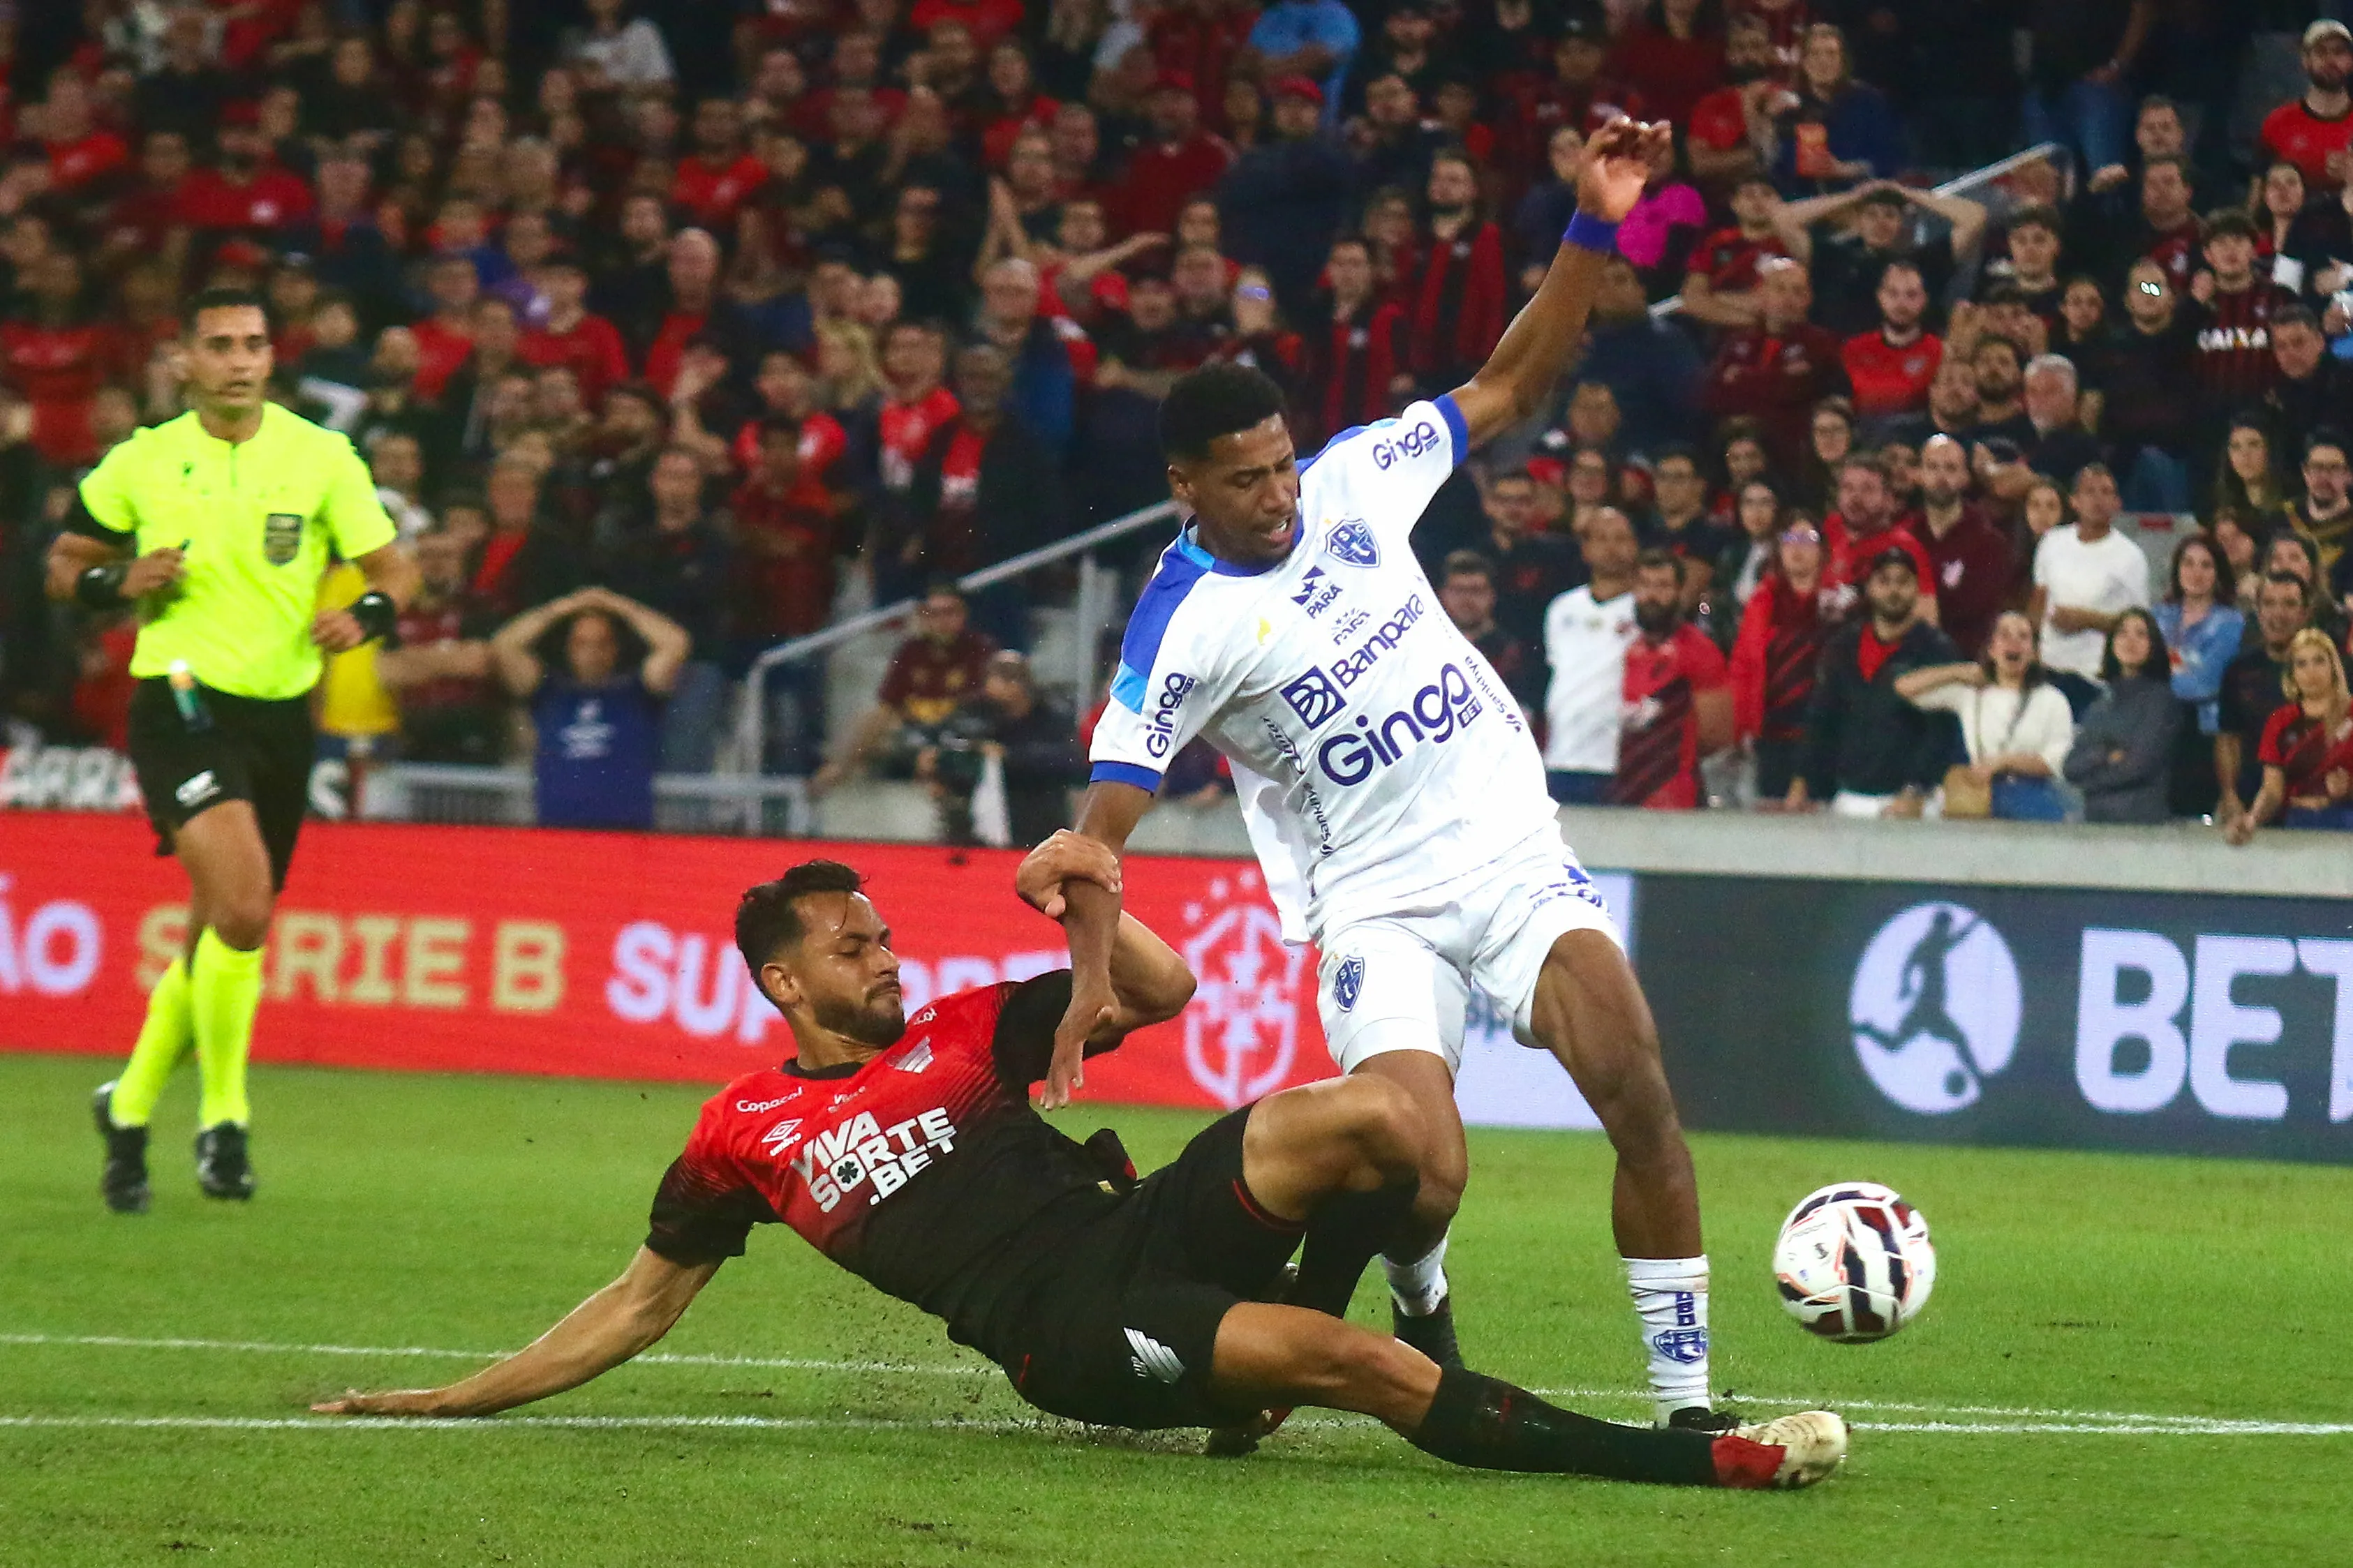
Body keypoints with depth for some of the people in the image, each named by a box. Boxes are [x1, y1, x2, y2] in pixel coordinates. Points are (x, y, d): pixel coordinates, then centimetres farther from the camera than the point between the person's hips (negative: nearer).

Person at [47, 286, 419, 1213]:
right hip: (181, 709, -3)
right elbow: (65, 568, 12)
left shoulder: (320, 457, 2)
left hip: (281, 717, 3)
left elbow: (393, 568, 4)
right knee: (242, 905, -23)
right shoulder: (140, 464, 1)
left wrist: (366, 617, -17)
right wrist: (122, 584, -9)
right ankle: (222, 1118, -8)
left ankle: (130, 1109, 32)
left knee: (220, 942, 11)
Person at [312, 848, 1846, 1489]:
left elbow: (1161, 993, 20)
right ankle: (1702, 1459, -27)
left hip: (1155, 1225, 5)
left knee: (1376, 1115, -22)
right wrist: (449, 1402, 13)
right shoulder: (743, 1133, 12)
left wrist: (1087, 902, 0)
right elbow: (642, 1302, 18)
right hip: (1068, 1334, -5)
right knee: (1367, 1367, -28)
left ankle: (1297, 1347, 3)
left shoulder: (960, 1031, 20)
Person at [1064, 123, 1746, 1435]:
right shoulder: (1183, 625, -11)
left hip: (1515, 854, 4)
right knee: (1425, 1178, -22)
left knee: (1640, 1090, -20)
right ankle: (1420, 1302, 17)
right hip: (1379, 908, -4)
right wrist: (1091, 972, -27)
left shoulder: (1354, 482, 3)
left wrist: (1595, 231, 1)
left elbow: (1513, 389, 12)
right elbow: (1109, 809, -13)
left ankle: (1688, 1398, -14)